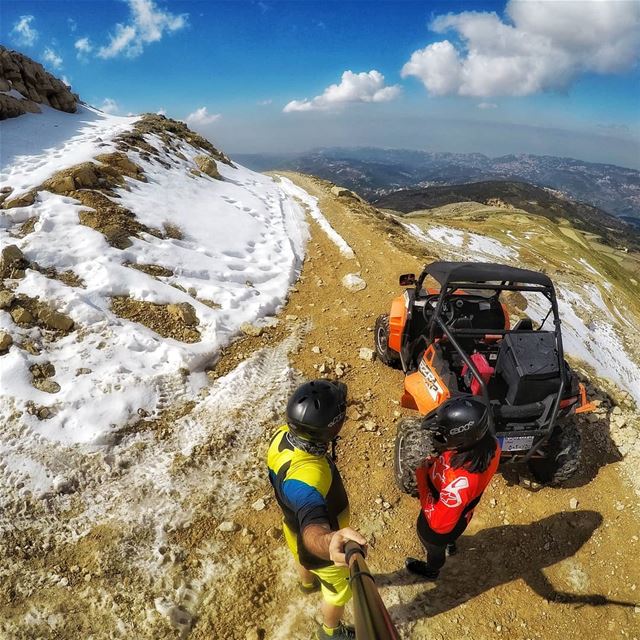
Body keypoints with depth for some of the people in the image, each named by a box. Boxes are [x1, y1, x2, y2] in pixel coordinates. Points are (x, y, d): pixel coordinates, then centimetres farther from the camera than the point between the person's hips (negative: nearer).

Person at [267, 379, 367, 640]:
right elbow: (312, 529, -66)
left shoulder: (282, 436, -25)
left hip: (296, 529, 7)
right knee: (339, 590, 28)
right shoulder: (306, 474, -50)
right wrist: (328, 542, -86)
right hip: (319, 549, -7)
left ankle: (308, 582, 76)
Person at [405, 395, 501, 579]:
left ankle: (431, 571, 64)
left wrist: (421, 475, -34)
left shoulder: (459, 482, -50)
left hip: (441, 525, -5)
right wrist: (435, 461, -18)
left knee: (434, 547, 31)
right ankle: (450, 544, 72)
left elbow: (439, 523, -36)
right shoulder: (488, 443, -28)